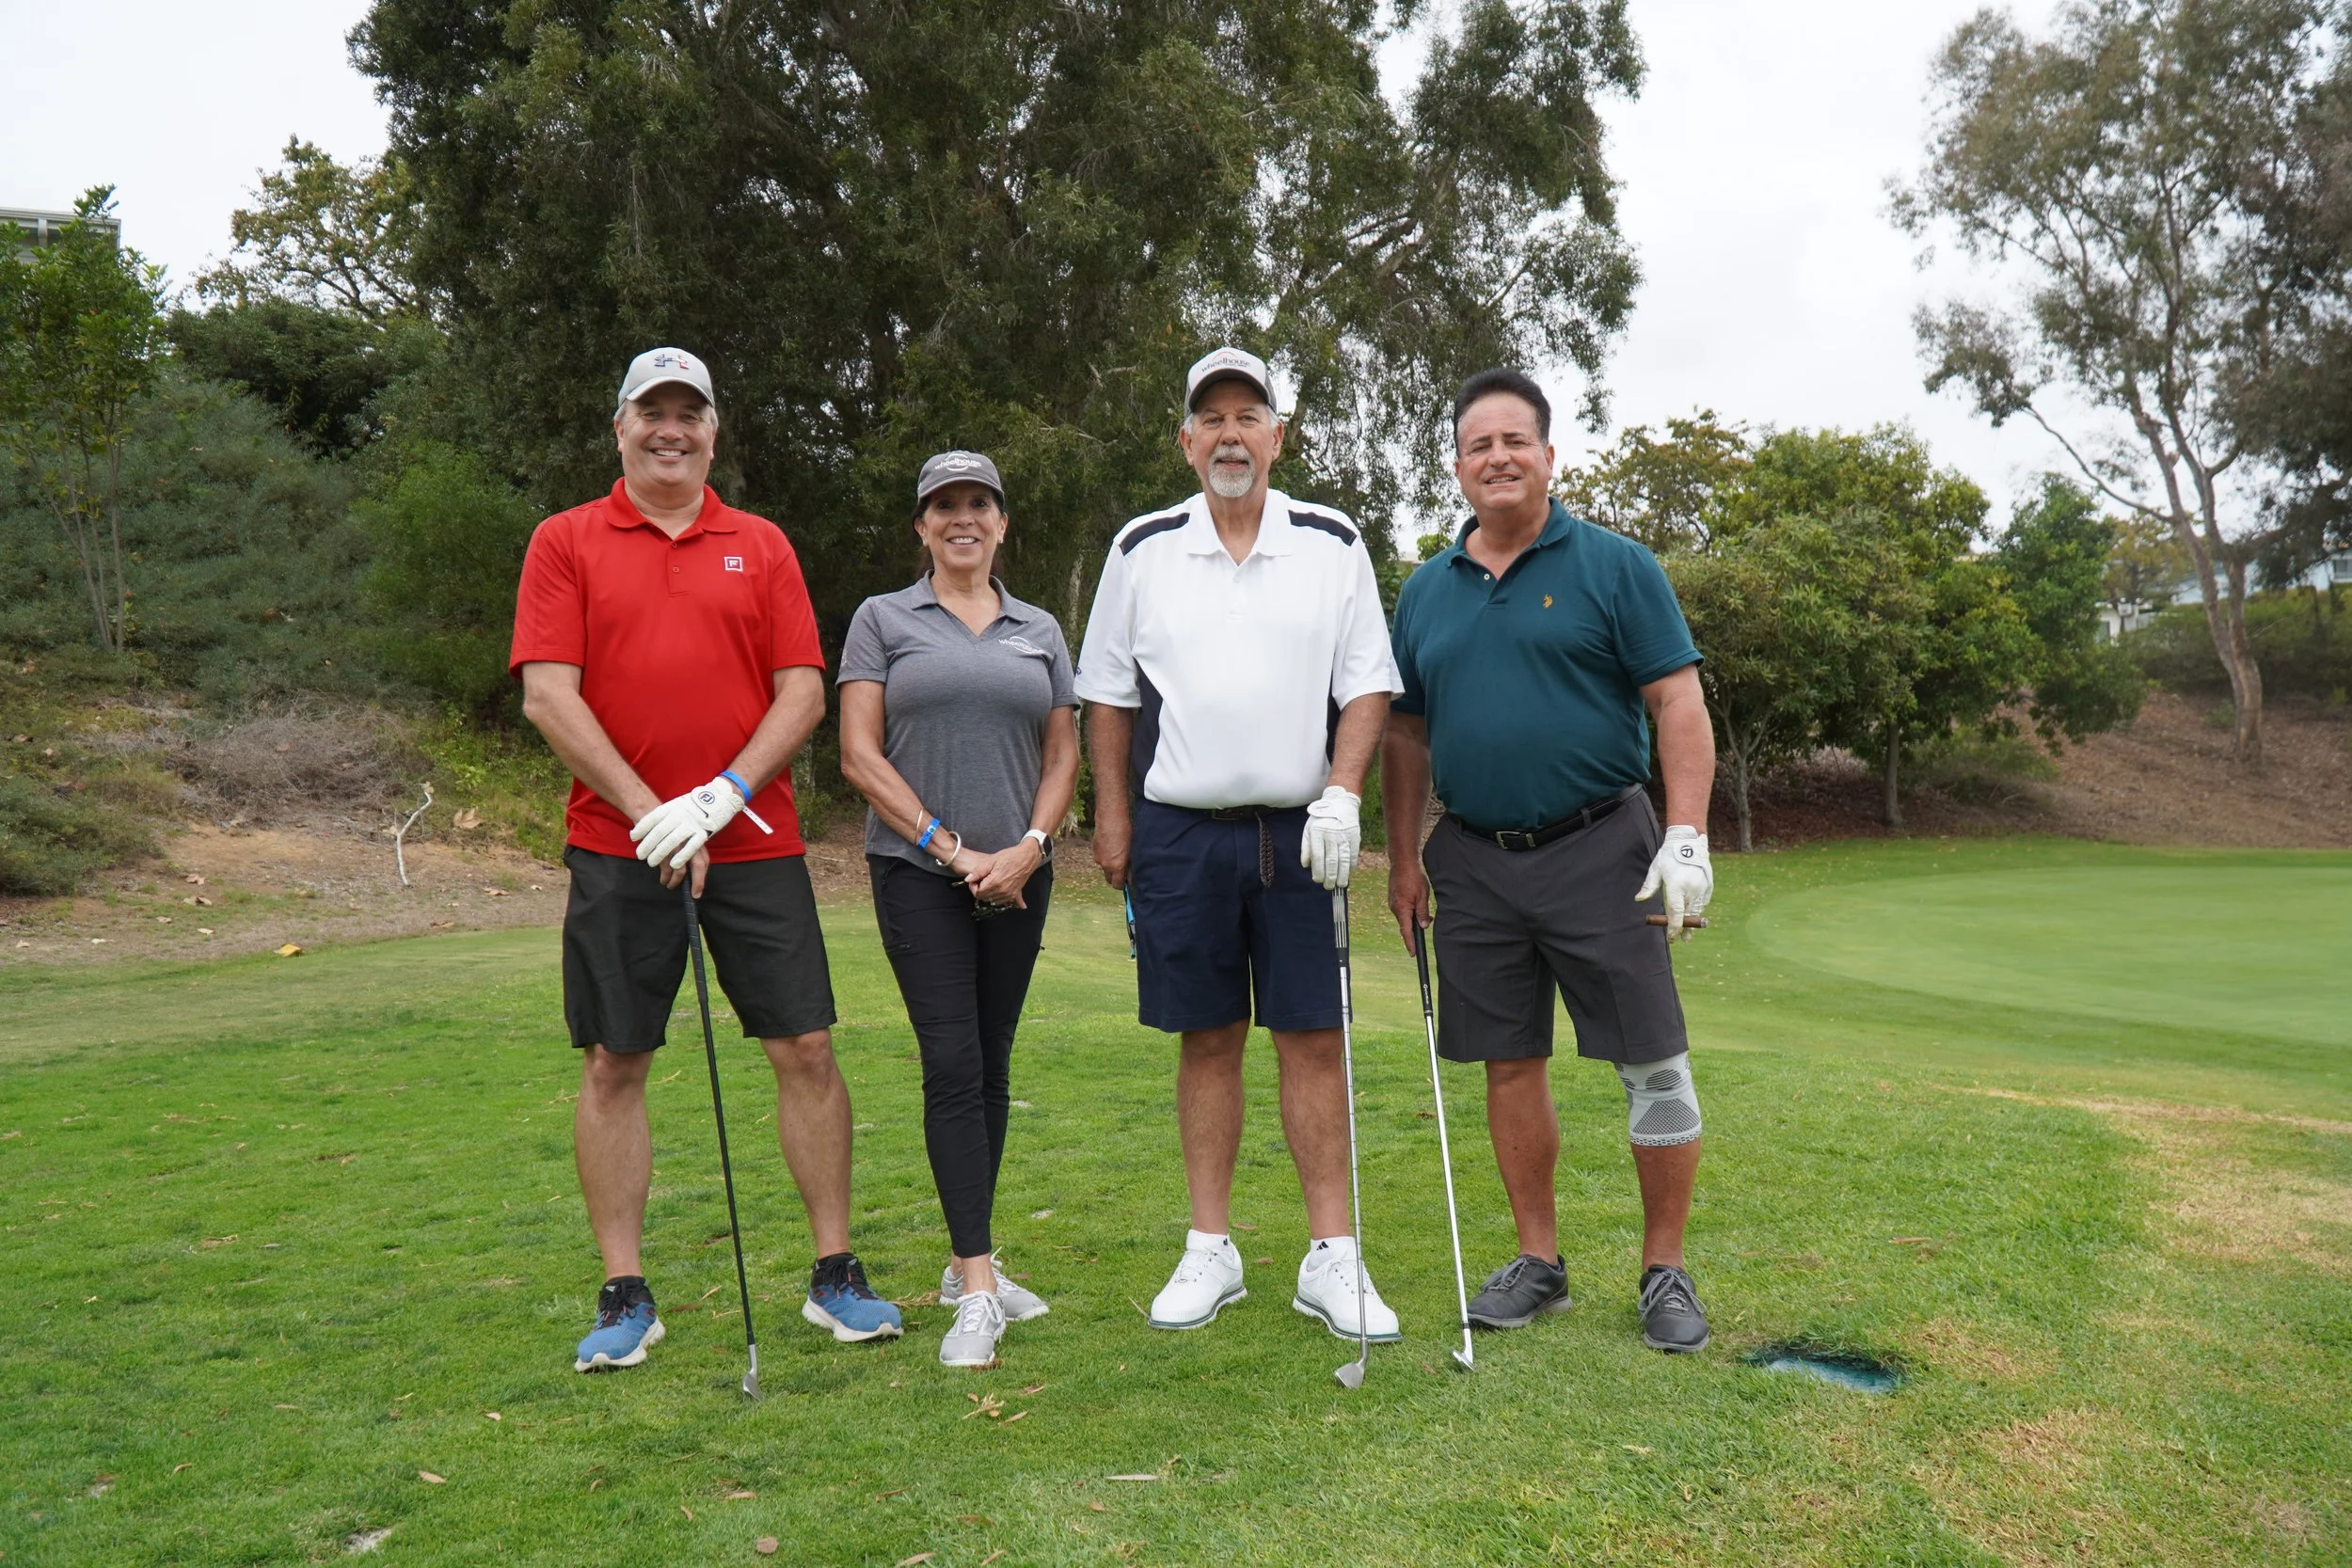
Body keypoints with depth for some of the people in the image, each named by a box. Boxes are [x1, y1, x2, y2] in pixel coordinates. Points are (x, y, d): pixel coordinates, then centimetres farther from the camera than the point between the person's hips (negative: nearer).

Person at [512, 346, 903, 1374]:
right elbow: (547, 694, -4)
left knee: (806, 1049, 0)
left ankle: (835, 1274, 14)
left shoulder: (762, 547, 10)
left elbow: (802, 690, 2)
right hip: (617, 848, 0)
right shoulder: (566, 542, 6)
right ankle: (624, 1297, 17)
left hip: (754, 840, 1)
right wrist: (648, 811, -12)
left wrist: (726, 794, -12)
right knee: (613, 1064, 4)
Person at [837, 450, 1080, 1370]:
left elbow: (1063, 755, 11)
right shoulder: (883, 620, 4)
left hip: (1018, 875, 4)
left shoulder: (1040, 631, 13)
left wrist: (1028, 846, -6)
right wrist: (949, 847, -10)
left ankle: (966, 1261, 21)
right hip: (918, 871, -3)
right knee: (953, 1065, -9)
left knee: (993, 1065, 8)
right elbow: (859, 754, -3)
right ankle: (977, 1289, -6)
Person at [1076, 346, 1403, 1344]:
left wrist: (1342, 792, -9)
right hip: (1179, 831, 1)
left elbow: (1368, 684, 4)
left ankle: (1329, 1257, 9)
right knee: (1207, 1040, 7)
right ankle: (1210, 1251, 17)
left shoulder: (1333, 545, 6)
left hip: (1300, 832, 0)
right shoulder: (1142, 551, 8)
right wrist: (1111, 814, 6)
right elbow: (1108, 692, 11)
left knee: (1312, 1037, 0)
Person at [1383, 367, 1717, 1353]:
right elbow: (1407, 731, 15)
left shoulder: (1614, 567, -1)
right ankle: (1538, 1261, 23)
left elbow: (1679, 707, -5)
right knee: (1510, 1065, 10)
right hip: (1473, 859, 4)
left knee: (1653, 1067, 0)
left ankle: (1665, 1269, 15)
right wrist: (1404, 858, 9)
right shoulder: (1426, 591, 11)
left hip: (1598, 850, -3)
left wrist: (1687, 839, -14)